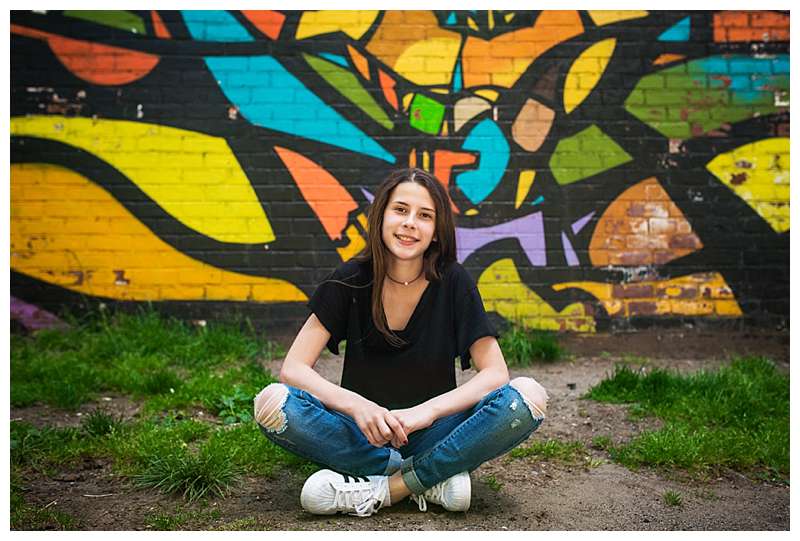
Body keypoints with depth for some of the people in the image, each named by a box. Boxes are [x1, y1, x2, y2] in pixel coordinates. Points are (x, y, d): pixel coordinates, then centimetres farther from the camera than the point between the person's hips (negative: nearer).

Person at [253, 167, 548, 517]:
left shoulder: (452, 283, -6)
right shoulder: (350, 280, -6)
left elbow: (495, 373, -11)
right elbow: (293, 368, -10)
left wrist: (426, 411, -27)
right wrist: (356, 405, -29)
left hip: (432, 436, 0)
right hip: (363, 434, 1)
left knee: (527, 398, -25)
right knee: (273, 403, -28)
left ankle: (382, 491, -22)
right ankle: (429, 480, -19)